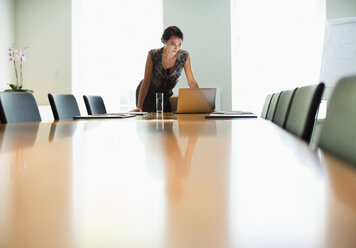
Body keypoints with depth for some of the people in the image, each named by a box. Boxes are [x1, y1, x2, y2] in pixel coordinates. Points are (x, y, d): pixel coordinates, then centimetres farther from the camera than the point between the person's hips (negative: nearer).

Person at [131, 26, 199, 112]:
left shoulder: (184, 56, -18)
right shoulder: (153, 55, -24)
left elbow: (192, 81, -18)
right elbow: (146, 81, -24)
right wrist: (139, 107, -31)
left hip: (166, 95, 2)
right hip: (147, 93, -2)